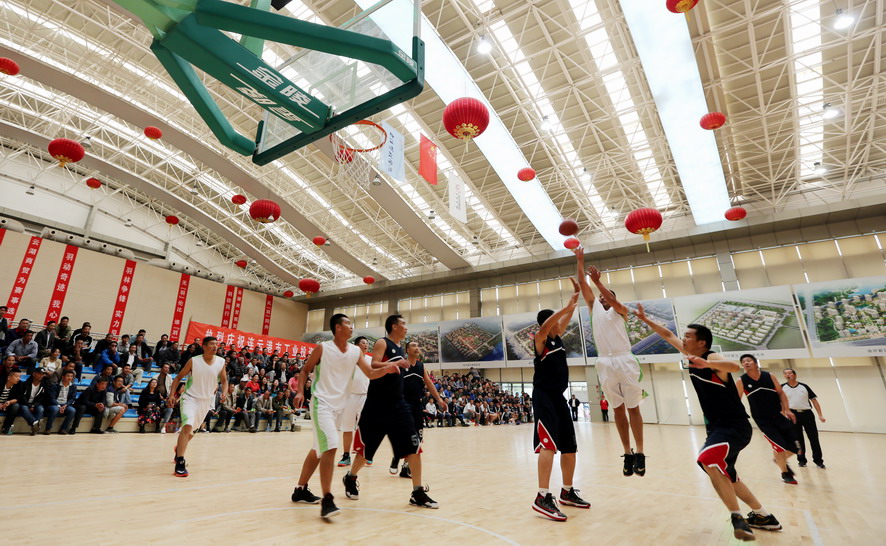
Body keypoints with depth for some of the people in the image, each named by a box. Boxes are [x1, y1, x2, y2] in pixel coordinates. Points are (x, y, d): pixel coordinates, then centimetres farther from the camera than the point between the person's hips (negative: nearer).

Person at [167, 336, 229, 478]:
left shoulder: (221, 362, -6)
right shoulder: (193, 361, -14)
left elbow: (224, 380, 6)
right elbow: (178, 377, -2)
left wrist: (224, 392, -12)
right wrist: (172, 395, -10)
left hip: (206, 400, 4)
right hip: (190, 397, -4)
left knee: (191, 431, 18)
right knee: (188, 426, -23)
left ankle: (179, 449, 48)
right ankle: (179, 463, -16)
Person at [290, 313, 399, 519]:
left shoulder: (356, 351, 2)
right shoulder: (322, 348, -9)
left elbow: (371, 374, 2)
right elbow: (305, 371, 1)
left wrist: (386, 369, -17)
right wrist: (300, 391, -14)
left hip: (339, 406, 6)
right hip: (322, 403, -6)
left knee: (320, 449, 17)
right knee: (330, 447, -20)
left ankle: (300, 490, 33)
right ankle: (327, 500, -13)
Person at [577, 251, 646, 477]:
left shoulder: (621, 311, 8)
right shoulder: (595, 308, 16)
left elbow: (614, 302, -16)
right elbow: (583, 285, 11)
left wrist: (598, 281, -21)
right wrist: (580, 261, 8)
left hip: (624, 360, -3)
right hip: (605, 363, 3)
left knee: (633, 408, 1)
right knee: (618, 409, 7)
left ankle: (640, 453, 8)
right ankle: (627, 453, 13)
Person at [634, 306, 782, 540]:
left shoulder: (712, 358, -19)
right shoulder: (692, 355, 4)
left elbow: (735, 366, -43)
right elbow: (668, 335, 14)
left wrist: (706, 364, -59)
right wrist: (645, 319, 13)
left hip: (734, 425, -10)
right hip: (717, 425, 10)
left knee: (708, 460, -31)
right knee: (724, 474, 20)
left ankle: (737, 517, -16)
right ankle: (763, 516, 36)